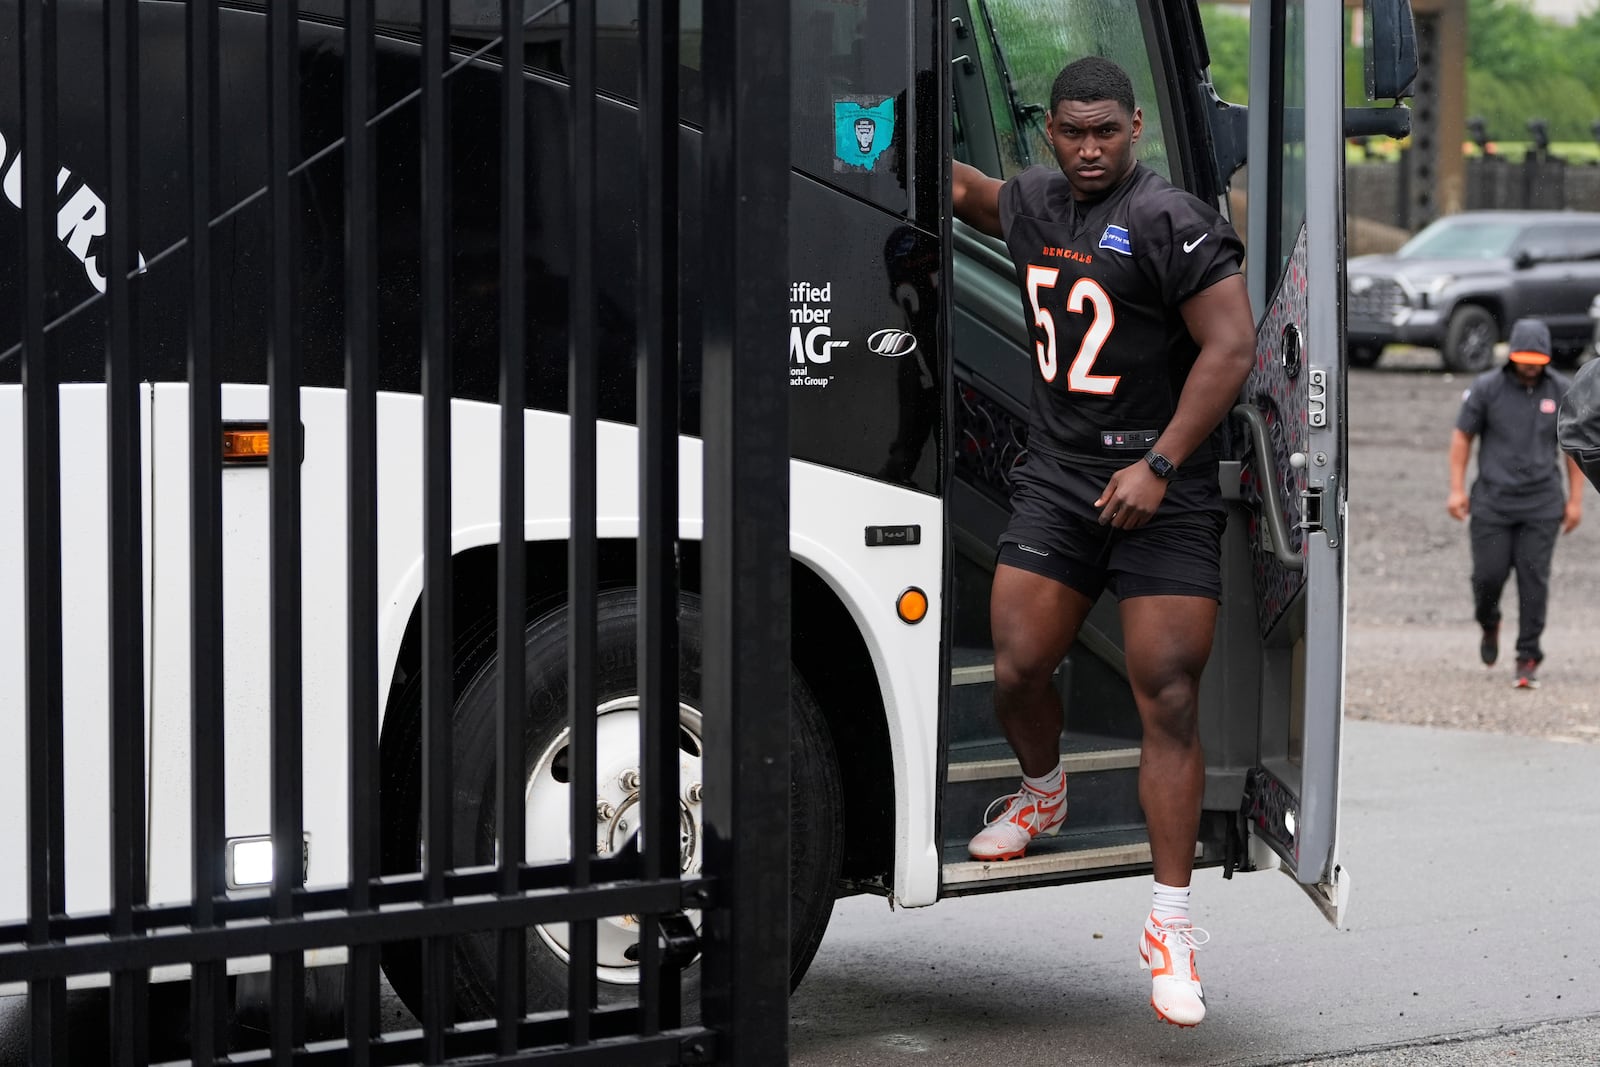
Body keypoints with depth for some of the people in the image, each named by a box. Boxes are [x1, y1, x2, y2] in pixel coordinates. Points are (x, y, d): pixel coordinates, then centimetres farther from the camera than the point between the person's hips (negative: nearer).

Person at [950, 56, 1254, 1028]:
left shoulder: (1172, 222, -13)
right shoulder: (1035, 202, 9)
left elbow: (1232, 346, -16)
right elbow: (969, 191, 34)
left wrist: (1158, 466, -18)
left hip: (1163, 494, -5)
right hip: (1058, 477, 6)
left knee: (1170, 701, -7)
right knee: (1017, 670, 1)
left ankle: (1172, 925, -3)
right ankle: (1044, 793, 36)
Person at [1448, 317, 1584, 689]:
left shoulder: (1562, 391, 3)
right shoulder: (1487, 388, -2)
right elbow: (1462, 436, 5)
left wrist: (1575, 499, 7)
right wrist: (1457, 488, -1)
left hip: (1542, 504, 0)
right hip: (1492, 500, 0)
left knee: (1534, 579, -5)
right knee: (1489, 574, -2)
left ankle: (1528, 659, 2)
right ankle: (1489, 625, 31)